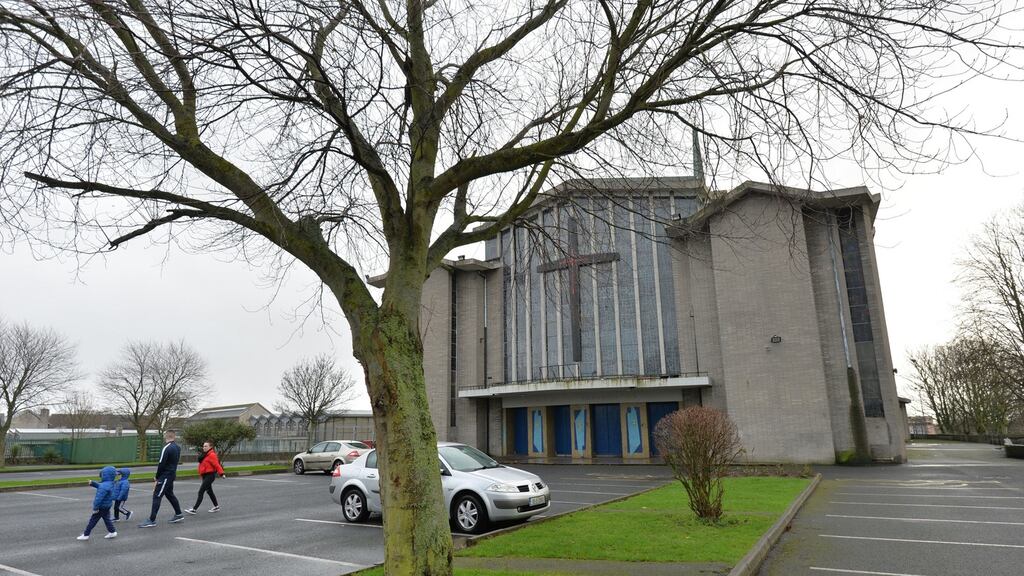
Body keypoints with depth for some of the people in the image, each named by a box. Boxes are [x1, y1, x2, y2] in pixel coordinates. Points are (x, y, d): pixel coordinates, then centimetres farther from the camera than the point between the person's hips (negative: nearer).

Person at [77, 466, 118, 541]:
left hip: (102, 506, -9)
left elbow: (99, 498, -29)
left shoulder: (104, 486, -30)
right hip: (107, 506, 9)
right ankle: (112, 532, 23)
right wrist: (93, 483, 8)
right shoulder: (111, 484, 1)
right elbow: (100, 486, 19)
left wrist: (95, 508, -22)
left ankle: (85, 535, 18)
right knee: (106, 519, 19)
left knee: (92, 520, 6)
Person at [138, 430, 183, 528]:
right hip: (172, 475, 9)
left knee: (157, 496, -5)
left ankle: (152, 520, -4)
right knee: (169, 494, 20)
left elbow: (161, 464, -19)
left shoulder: (167, 448, -18)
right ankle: (178, 515, 26)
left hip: (165, 476, -9)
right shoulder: (177, 447, 9)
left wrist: (157, 477, -7)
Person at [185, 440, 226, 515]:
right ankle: (216, 507, 28)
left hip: (210, 475, -10)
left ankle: (194, 509, -8)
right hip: (205, 475, 10)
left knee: (201, 492, -10)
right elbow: (203, 465, 18)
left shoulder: (212, 455, -15)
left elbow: (217, 465, -19)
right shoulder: (204, 455, 14)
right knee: (209, 491, 17)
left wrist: (221, 473, -22)